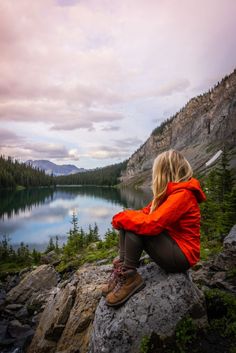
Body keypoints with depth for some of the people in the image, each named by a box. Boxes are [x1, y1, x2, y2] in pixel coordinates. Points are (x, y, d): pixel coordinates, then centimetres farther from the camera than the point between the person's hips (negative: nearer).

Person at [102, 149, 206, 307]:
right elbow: (147, 213, 8)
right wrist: (125, 216, -10)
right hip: (170, 241, 9)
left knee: (134, 227, -25)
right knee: (126, 223, -3)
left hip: (181, 255, -9)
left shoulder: (182, 194, -22)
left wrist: (121, 218, -17)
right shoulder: (171, 192, 8)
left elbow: (152, 224, -31)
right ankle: (121, 267, -8)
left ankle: (130, 277, -14)